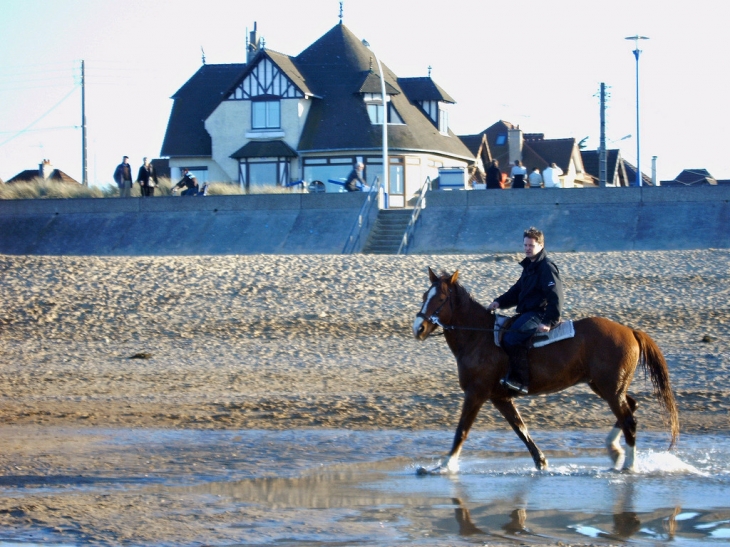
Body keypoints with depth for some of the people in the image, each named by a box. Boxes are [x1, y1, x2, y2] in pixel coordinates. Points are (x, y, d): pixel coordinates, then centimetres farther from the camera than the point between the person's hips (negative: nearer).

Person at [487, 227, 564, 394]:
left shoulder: (547, 267, -12)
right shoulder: (529, 266, 18)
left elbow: (555, 298, -19)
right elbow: (517, 291, 23)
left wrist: (549, 322, -27)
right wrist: (499, 302, 7)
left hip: (539, 314, -11)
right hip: (527, 313, 11)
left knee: (512, 337, -29)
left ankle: (522, 380, -27)